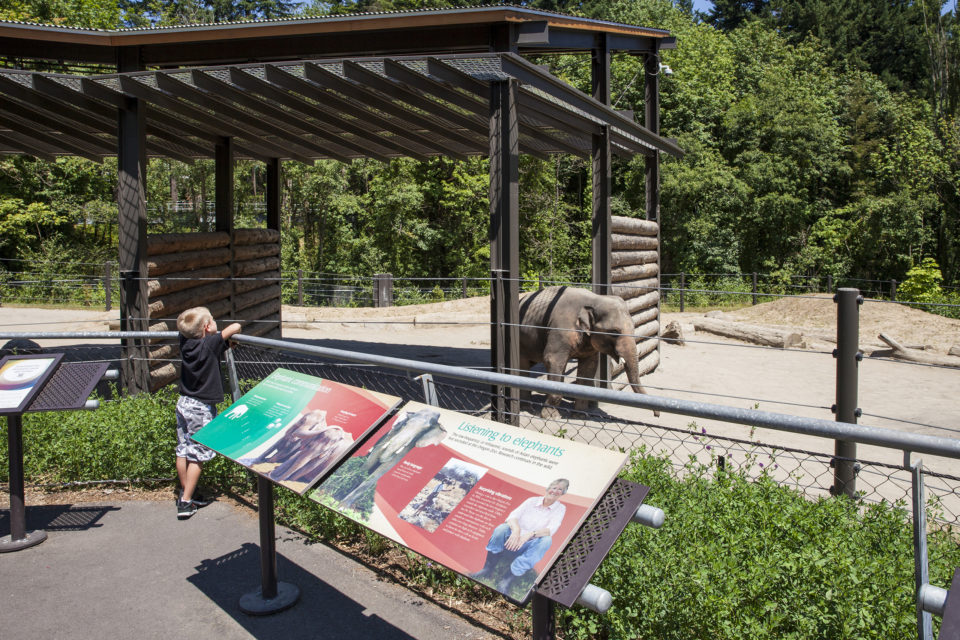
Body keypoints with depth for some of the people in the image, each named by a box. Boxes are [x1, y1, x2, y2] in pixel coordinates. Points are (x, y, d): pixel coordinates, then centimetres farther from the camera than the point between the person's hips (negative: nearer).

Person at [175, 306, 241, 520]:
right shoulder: (210, 345, -18)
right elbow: (235, 327, -22)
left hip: (183, 403, 7)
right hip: (201, 408, -7)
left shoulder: (185, 342, 0)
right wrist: (227, 333, 2)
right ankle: (186, 502, 4)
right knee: (197, 455, 2)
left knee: (183, 450, 14)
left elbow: (183, 328, 21)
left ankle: (186, 493, 27)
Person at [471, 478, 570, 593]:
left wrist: (530, 534, -33)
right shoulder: (533, 500, 4)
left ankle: (509, 577, -35)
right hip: (514, 540, 1)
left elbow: (551, 530, -16)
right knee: (502, 528, -28)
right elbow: (513, 515, -8)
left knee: (547, 540, -32)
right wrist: (516, 530, -31)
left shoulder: (560, 508, 2)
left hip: (529, 546, -1)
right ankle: (488, 570, -25)